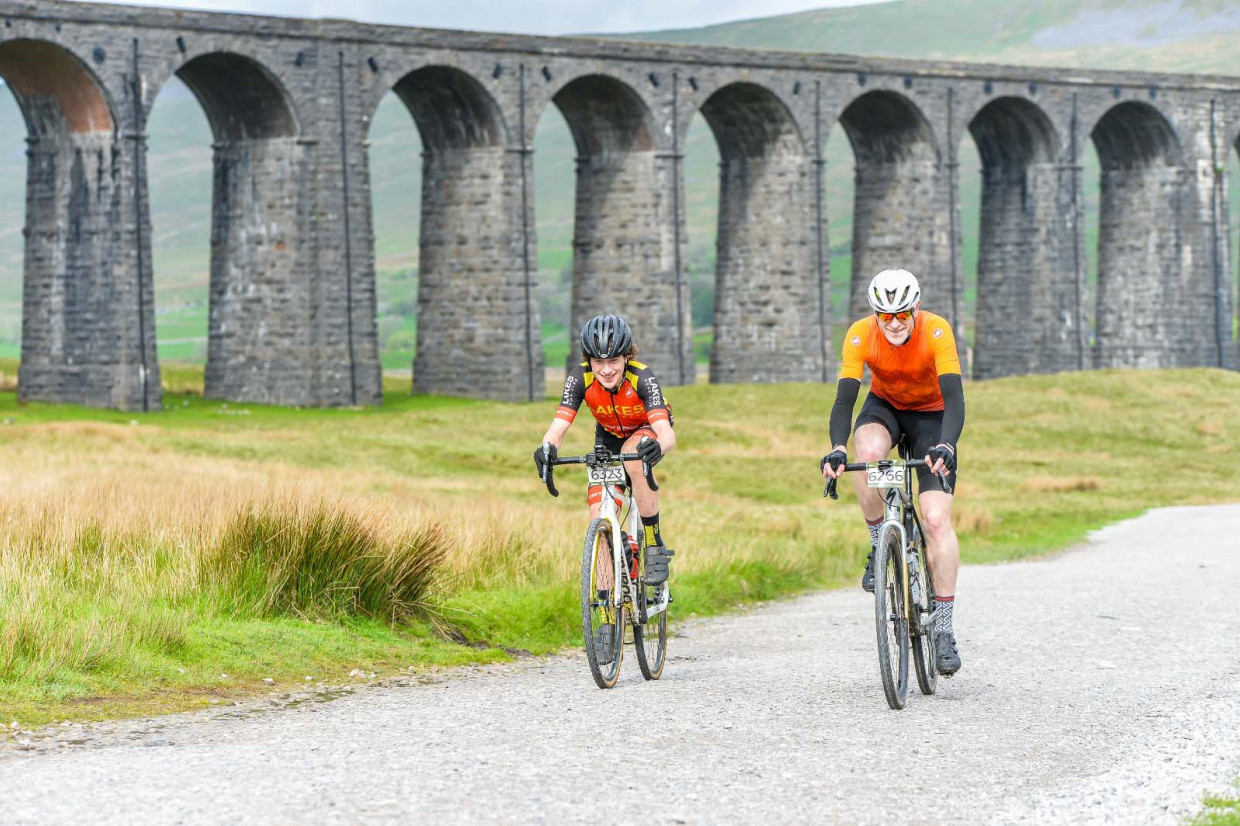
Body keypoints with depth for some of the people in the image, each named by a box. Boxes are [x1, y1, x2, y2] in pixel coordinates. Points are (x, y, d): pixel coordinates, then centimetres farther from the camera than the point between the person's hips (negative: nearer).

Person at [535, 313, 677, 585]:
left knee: (634, 456, -39)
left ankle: (655, 547, -27)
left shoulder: (642, 378, -35)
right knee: (600, 524, -11)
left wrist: (658, 447, -70)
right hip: (608, 438, 3)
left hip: (646, 432, -3)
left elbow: (667, 434, -46)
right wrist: (548, 448, -58)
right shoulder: (580, 378, -28)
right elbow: (558, 428, -35)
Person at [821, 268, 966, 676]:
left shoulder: (937, 332, -29)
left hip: (931, 415, -1)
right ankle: (878, 545, -12)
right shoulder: (861, 335, -24)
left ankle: (944, 630, -9)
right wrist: (837, 449, -46)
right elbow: (844, 398, -28)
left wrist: (945, 446, -54)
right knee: (869, 450, -36)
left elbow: (955, 400, -36)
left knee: (936, 519, -15)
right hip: (885, 407, 1)